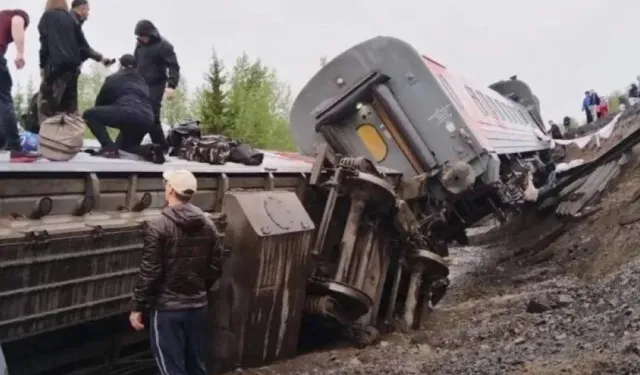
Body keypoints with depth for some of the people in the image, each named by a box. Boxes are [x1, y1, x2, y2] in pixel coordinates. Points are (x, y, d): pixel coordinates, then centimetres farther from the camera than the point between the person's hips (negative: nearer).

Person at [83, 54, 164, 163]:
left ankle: (109, 147, -8)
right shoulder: (142, 82, 33)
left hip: (129, 114, -6)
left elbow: (100, 102, 26)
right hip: (147, 120, 6)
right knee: (127, 145, 32)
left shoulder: (113, 79, 19)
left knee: (89, 114, 10)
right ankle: (152, 151, 0)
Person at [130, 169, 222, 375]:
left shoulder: (157, 226, -15)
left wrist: (137, 307, -7)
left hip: (167, 308, -6)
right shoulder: (208, 224, 3)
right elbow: (215, 268, 7)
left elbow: (150, 272, -16)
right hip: (198, 306, 6)